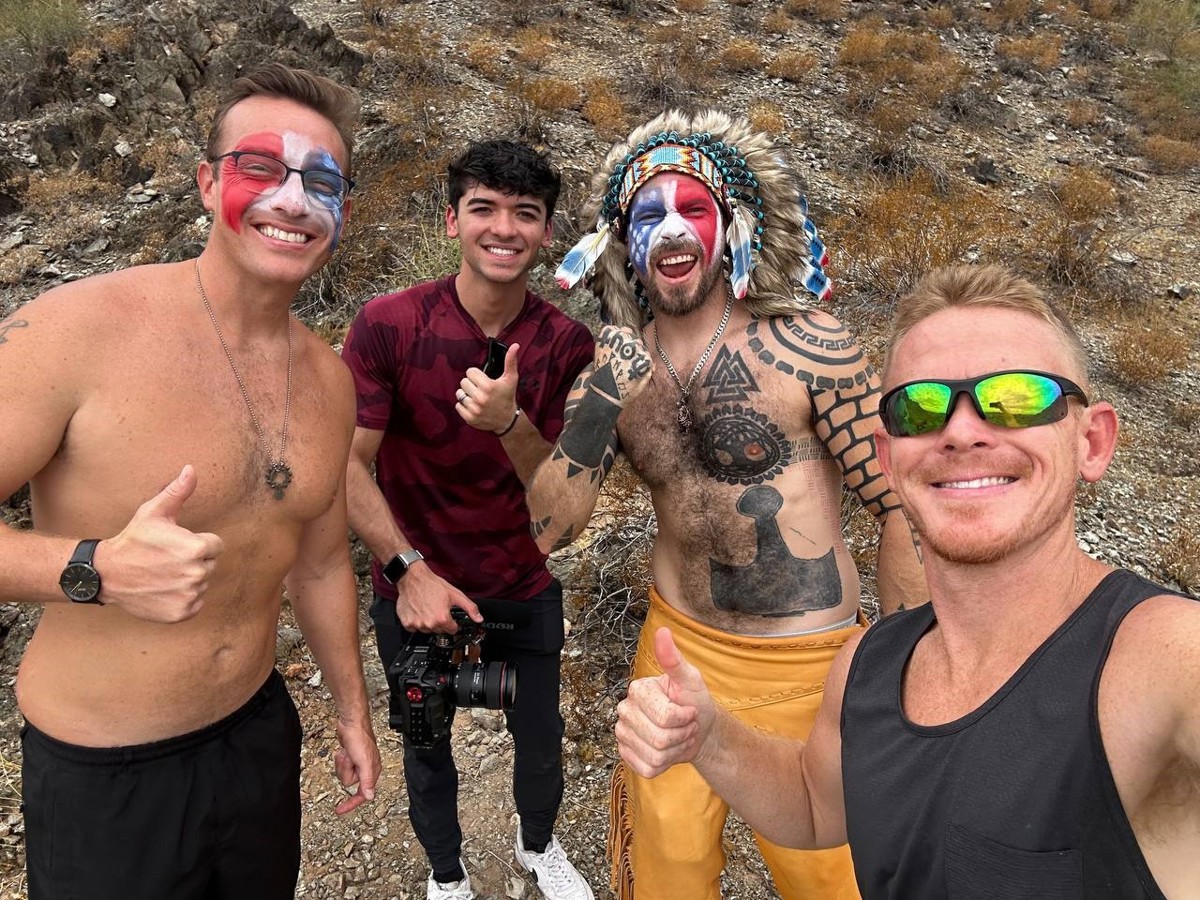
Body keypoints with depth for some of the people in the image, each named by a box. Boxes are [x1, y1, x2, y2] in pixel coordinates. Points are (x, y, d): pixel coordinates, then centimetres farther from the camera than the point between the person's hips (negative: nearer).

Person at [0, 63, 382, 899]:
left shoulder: (329, 379, -2)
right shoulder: (83, 328, -21)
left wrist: (353, 712, 16)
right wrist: (95, 570, -32)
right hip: (102, 772, -5)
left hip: (258, 730, 5)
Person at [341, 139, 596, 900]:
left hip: (525, 588, 2)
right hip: (416, 589, -1)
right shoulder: (388, 325, -18)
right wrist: (410, 569, -23)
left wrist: (509, 423, -32)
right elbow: (347, 464, -15)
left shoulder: (566, 345, -13)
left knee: (541, 736, 20)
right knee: (427, 745, 20)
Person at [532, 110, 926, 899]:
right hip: (679, 645, 4)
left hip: (809, 662, -3)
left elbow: (902, 509, -11)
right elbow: (548, 530, -5)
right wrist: (596, 414, -21)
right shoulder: (614, 367, -3)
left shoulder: (807, 347, -15)